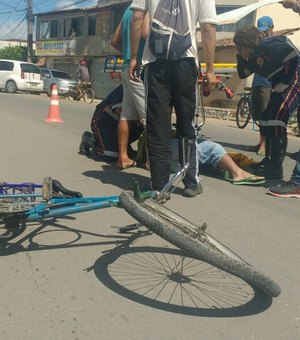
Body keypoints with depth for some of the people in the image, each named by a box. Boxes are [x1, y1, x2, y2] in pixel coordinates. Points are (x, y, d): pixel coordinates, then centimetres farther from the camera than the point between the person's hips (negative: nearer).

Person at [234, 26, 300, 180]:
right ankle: (269, 160, 23)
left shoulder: (266, 46, -16)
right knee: (266, 118, 12)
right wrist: (240, 57, 9)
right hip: (281, 86, 11)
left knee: (276, 117, -21)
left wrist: (284, 83, -19)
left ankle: (276, 168, -19)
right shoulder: (255, 56, 14)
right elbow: (243, 74, 22)